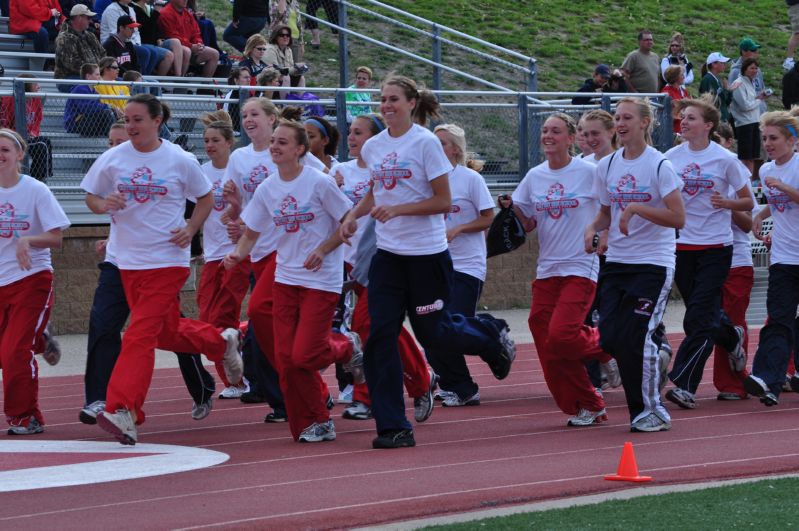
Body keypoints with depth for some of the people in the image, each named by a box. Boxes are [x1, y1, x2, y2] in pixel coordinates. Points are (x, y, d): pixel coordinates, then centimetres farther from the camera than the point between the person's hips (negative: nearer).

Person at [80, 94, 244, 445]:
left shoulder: (180, 161, -4)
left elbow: (206, 198, 9)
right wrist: (104, 204, -14)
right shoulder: (112, 159, 1)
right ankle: (220, 343, 42)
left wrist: (190, 230, -6)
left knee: (142, 333, -14)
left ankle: (122, 411, -18)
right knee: (166, 332, 14)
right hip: (128, 258, 4)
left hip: (168, 259, -4)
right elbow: (91, 199, 9)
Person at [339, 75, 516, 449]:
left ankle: (491, 334, 37)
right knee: (380, 336, -6)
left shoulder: (425, 142, -11)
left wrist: (397, 209, -22)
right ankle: (393, 428, -4)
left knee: (432, 332, 4)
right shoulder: (372, 147, 7)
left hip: (426, 253, -5)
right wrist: (354, 215, 7)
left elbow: (442, 201, -12)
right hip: (388, 253, 5)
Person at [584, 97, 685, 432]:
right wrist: (593, 228, -1)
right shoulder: (607, 166, 8)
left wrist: (636, 208, -23)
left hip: (654, 263, -6)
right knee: (609, 337, -6)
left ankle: (652, 411, 3)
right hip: (617, 262, 6)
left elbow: (678, 218, -15)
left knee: (635, 336, -11)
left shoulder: (659, 165, -9)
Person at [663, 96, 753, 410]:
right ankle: (731, 336, 46)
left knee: (699, 319, -12)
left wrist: (726, 202, -17)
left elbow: (748, 203, 2)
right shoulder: (672, 157, 3)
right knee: (703, 316, 14)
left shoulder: (724, 160, -6)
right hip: (682, 245, 4)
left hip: (716, 246, -4)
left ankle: (684, 384, -12)